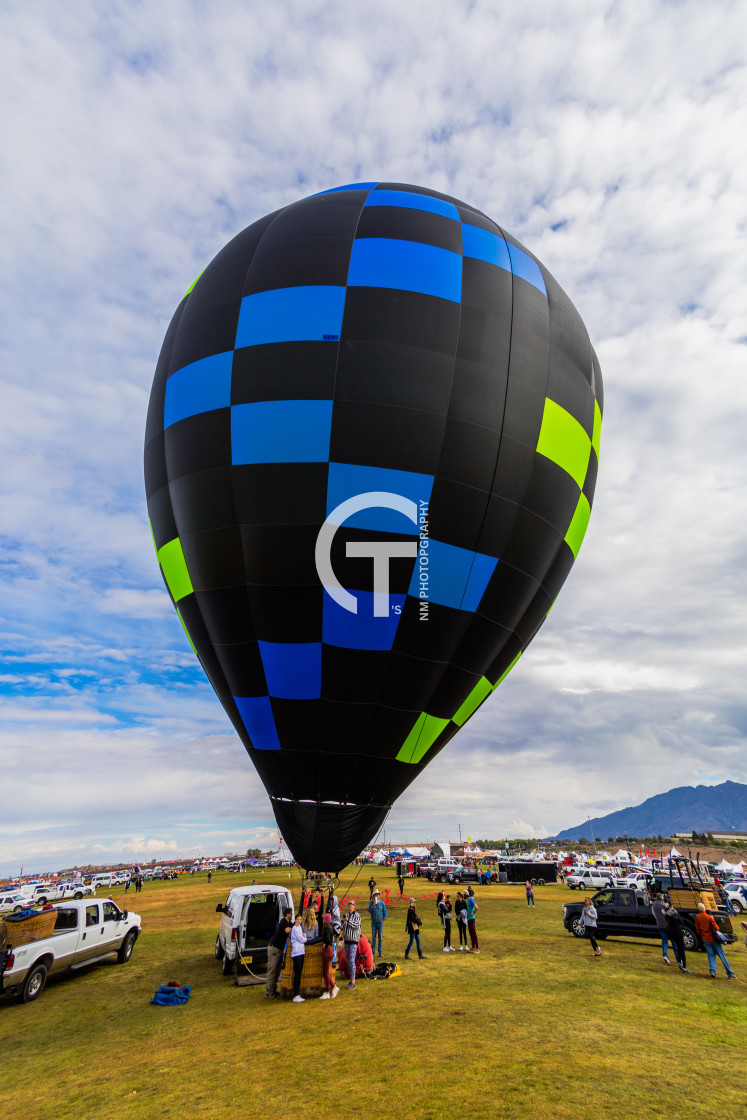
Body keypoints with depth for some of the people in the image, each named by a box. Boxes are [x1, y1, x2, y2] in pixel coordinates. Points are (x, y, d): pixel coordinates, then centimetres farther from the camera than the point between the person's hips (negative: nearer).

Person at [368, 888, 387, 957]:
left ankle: (380, 952, 9)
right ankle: (372, 951, 9)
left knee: (380, 938, 2)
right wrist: (374, 904, -19)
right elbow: (369, 911, -12)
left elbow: (385, 912, 6)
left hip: (380, 922, 0)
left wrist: (384, 919, -5)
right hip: (373, 922, 0)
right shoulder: (371, 903, 1)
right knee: (373, 937, 2)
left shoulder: (381, 903, 1)